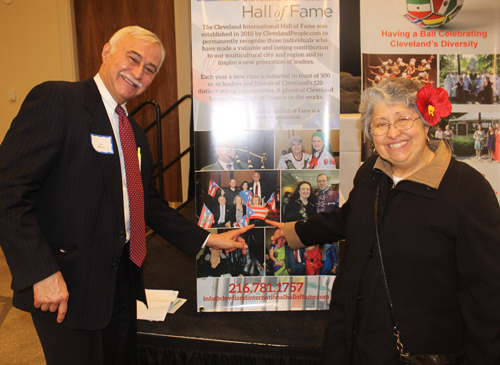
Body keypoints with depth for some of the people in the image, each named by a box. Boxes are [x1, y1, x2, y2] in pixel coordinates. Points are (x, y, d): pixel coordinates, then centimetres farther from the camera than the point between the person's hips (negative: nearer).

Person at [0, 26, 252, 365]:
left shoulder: (134, 133, 14)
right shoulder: (57, 99, -12)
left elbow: (150, 204, 20)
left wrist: (207, 239, 13)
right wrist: (41, 273, -24)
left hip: (121, 282, 8)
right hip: (68, 287, -8)